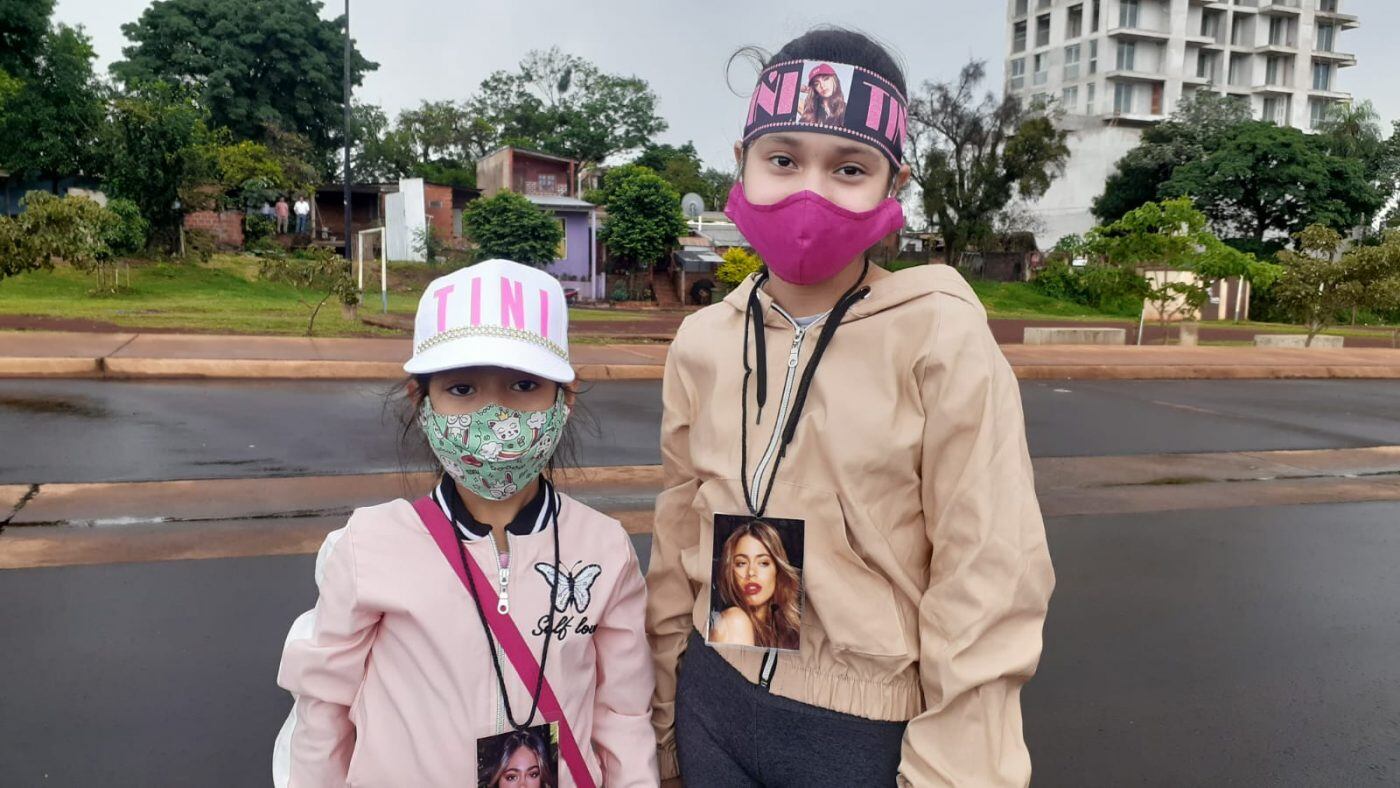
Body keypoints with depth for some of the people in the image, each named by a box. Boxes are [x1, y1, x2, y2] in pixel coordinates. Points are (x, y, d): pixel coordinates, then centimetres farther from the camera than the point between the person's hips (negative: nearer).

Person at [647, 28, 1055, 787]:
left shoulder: (940, 337, -15)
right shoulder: (702, 344, -3)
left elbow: (986, 579, -13)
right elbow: (678, 549, 5)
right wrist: (667, 720, 11)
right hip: (717, 707, 4)